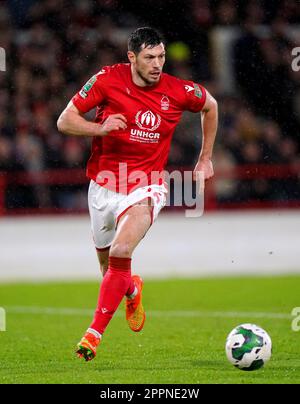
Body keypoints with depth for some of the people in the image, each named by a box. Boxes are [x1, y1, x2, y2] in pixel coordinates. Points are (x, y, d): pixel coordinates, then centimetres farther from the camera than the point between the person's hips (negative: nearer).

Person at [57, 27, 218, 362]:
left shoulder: (179, 91, -7)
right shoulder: (107, 80, -9)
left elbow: (210, 106, 15)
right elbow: (64, 121, -7)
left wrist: (205, 158, 17)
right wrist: (100, 127, -25)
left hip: (145, 187, -2)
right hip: (104, 185, 2)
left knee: (120, 253, -26)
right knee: (108, 268, 13)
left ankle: (94, 333, -18)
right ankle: (132, 290, 51)